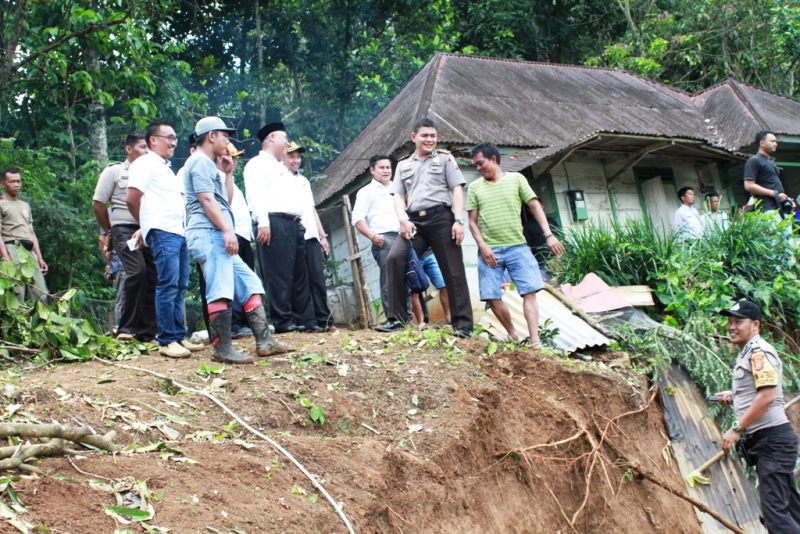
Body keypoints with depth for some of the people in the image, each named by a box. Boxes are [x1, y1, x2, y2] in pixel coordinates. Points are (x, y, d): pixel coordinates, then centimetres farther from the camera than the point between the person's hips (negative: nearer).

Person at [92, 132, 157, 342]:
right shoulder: (114, 171, 6)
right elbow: (98, 203, 8)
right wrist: (109, 232, 11)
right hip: (125, 230, -4)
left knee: (153, 277, -1)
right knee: (137, 272, -21)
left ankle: (147, 332, 8)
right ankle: (126, 328, -12)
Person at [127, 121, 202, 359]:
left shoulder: (166, 168, 25)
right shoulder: (145, 164, -3)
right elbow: (132, 199, -9)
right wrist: (147, 225, 5)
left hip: (180, 232, 9)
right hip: (162, 232, -9)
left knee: (180, 286, 8)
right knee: (168, 285, -11)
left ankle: (179, 336, 14)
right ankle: (167, 341, -8)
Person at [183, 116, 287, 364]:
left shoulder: (209, 164, 27)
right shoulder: (200, 162, -4)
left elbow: (226, 201, 28)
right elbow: (206, 199, -15)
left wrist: (228, 173, 20)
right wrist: (227, 230, -22)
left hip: (218, 237, 11)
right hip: (208, 235, -11)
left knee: (249, 285, 8)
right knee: (221, 292, -16)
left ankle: (263, 341, 8)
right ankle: (222, 349, -15)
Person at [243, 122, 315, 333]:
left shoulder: (282, 168, 30)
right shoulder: (257, 164, 2)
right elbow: (255, 194, -12)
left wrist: (299, 223, 18)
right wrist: (263, 222, -23)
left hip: (294, 225, 9)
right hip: (274, 223, -9)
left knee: (300, 276, 6)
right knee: (279, 275, -10)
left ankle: (306, 320, 8)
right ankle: (283, 321, -9)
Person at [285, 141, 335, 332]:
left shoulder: (304, 180, 24)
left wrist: (322, 235, 18)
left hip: (311, 236, 6)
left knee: (318, 278, 1)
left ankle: (324, 320, 2)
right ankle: (302, 321, -3)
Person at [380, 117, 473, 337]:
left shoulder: (445, 159, 13)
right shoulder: (403, 165, 21)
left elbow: (457, 190, 4)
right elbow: (399, 196, 14)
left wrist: (459, 220, -9)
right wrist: (403, 219, -6)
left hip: (441, 218, -2)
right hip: (414, 221, 2)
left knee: (452, 270, -4)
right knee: (394, 258, -19)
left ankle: (462, 324, 0)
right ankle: (397, 318, -13)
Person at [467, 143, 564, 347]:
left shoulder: (516, 179, 7)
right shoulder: (475, 187, 10)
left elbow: (535, 206, 3)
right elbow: (473, 221, 8)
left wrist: (549, 234, -7)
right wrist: (482, 246, -6)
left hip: (517, 247, -1)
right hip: (489, 250, 1)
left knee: (529, 292, -10)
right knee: (492, 297, -4)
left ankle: (534, 341, -11)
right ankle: (514, 336, 12)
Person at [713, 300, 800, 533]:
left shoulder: (758, 350, -12)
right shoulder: (746, 353, 19)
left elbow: (767, 395, -22)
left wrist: (736, 429, -20)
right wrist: (734, 395, 13)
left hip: (772, 438, -10)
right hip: (763, 440, 10)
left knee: (774, 509, -14)